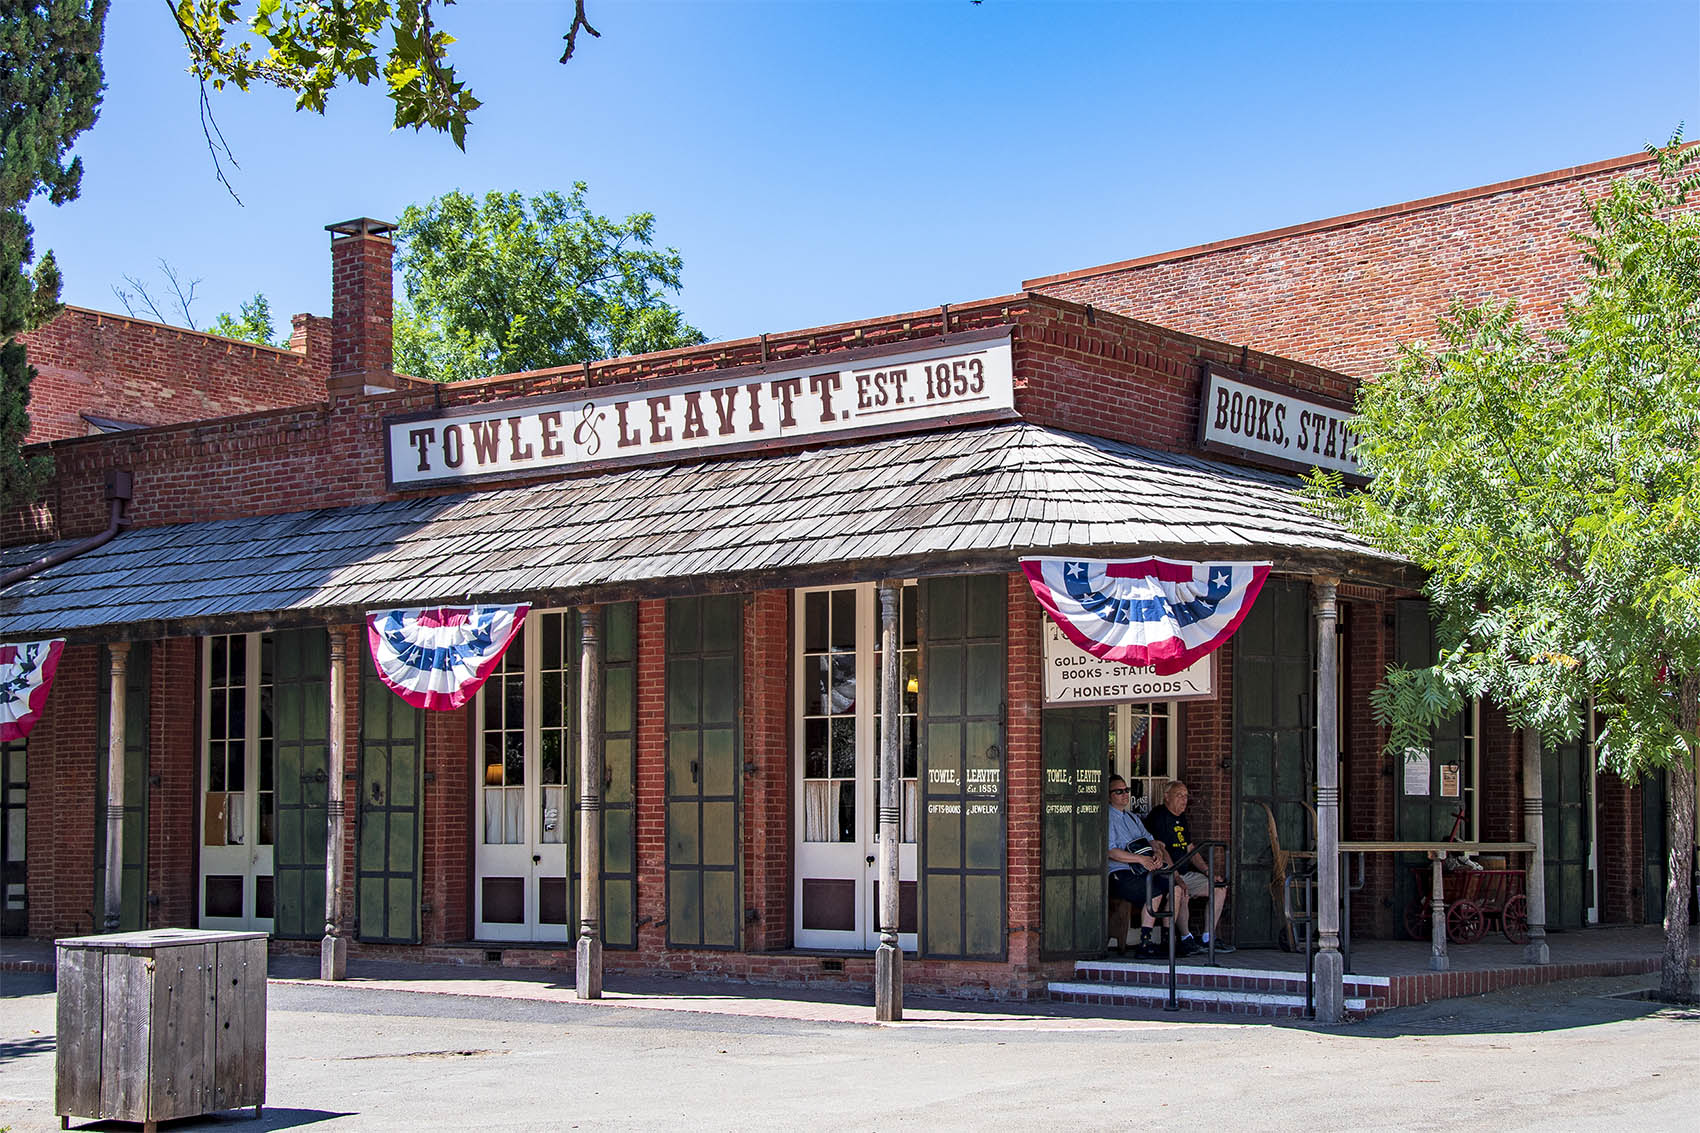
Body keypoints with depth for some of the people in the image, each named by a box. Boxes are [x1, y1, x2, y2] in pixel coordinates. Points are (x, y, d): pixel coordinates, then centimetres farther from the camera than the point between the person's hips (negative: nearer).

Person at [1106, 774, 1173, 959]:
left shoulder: (1132, 817, 25)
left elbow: (1149, 839, 20)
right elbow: (1111, 852, -15)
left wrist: (1158, 853, -4)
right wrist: (1140, 859, -20)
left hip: (1142, 872, 8)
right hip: (1119, 876, -8)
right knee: (1155, 891, -28)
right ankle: (1144, 944, -26)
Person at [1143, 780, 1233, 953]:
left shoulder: (1181, 818, 19)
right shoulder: (1158, 816, -11)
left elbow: (1190, 850, 23)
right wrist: (1176, 878, -30)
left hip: (1185, 873, 10)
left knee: (1220, 888, 4)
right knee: (1182, 893, -37)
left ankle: (1208, 938, 5)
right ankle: (1186, 939, -20)